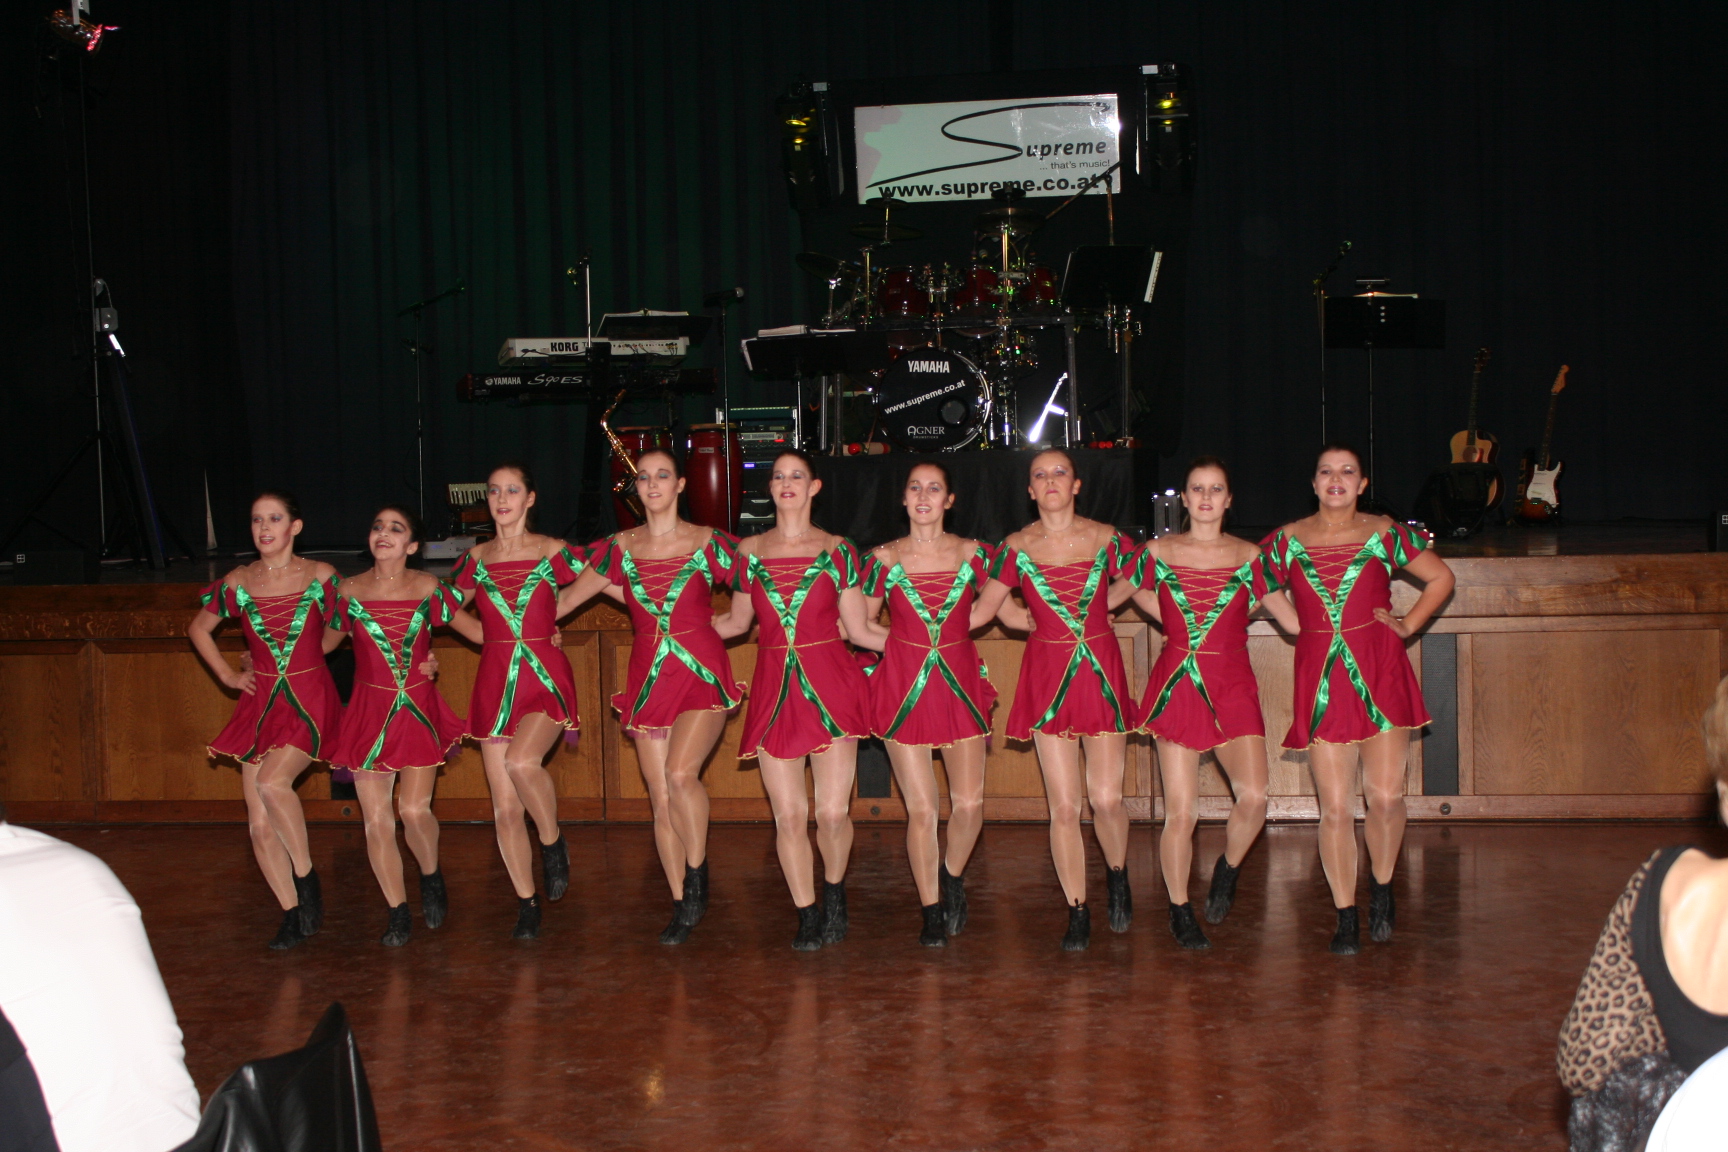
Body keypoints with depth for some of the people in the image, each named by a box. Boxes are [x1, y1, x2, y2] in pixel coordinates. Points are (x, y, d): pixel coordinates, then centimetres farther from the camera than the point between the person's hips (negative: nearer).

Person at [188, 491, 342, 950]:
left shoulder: (320, 576, -3)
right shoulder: (237, 583, 3)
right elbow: (198, 628, 20)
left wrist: (303, 657, 6)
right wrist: (227, 674, 11)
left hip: (310, 700, -3)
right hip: (260, 702, 4)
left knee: (272, 782, -28)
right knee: (259, 824, -1)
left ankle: (307, 878, -8)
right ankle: (292, 914, 12)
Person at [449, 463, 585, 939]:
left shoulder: (553, 552, -1)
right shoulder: (476, 559, 7)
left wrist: (553, 614, 9)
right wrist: (490, 637, 11)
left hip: (546, 677, -3)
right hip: (495, 681, 3)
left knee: (522, 761, -32)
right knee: (505, 810, 2)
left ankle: (553, 843, -4)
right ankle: (527, 905, 16)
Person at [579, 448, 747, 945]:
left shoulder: (710, 543, -1)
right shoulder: (619, 549, 6)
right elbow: (574, 591, 17)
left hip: (703, 671, -3)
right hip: (648, 676, 3)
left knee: (680, 772, -24)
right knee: (660, 797, 4)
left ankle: (698, 871, -2)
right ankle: (682, 906, 15)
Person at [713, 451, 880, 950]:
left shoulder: (837, 550, 5)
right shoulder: (748, 551, 10)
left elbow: (857, 629, 6)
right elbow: (737, 622, 20)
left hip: (831, 684, -2)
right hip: (774, 688, 2)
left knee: (832, 811, -5)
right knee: (788, 814, 1)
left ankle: (834, 893, 24)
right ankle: (807, 916, 18)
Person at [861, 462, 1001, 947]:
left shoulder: (972, 553, 1)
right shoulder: (884, 558, -1)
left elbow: (992, 604, 18)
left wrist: (951, 632, 10)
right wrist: (900, 645, 2)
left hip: (961, 682, 1)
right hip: (903, 687, -1)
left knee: (969, 803, -2)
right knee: (921, 808, 0)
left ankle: (952, 877, 29)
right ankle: (932, 912, 15)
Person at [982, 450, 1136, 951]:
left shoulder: (1106, 538, 1)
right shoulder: (1017, 547, 0)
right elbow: (990, 604, 13)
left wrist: (1097, 608, 11)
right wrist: (1037, 622, 8)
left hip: (1101, 670, 0)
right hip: (1047, 674, 0)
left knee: (1106, 797, -4)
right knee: (1063, 806, -1)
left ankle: (1117, 876, 27)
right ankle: (1077, 913, 11)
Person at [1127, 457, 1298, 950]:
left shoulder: (1250, 557, 5)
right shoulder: (1158, 552, 4)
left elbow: (1294, 619, 7)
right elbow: (1137, 592, 24)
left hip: (1233, 687, 0)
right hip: (1176, 686, 0)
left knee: (1254, 797, -17)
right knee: (1179, 812, -2)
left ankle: (1228, 869, 15)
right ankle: (1180, 911, 17)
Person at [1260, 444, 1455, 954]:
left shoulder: (1385, 534, 4)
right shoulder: (1288, 540, 6)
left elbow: (1441, 577, 15)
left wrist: (1409, 626, 6)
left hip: (1380, 671, 0)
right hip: (1320, 677, 0)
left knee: (1385, 797, -5)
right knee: (1334, 807, -1)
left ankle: (1381, 885, 24)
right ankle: (1346, 916, 12)